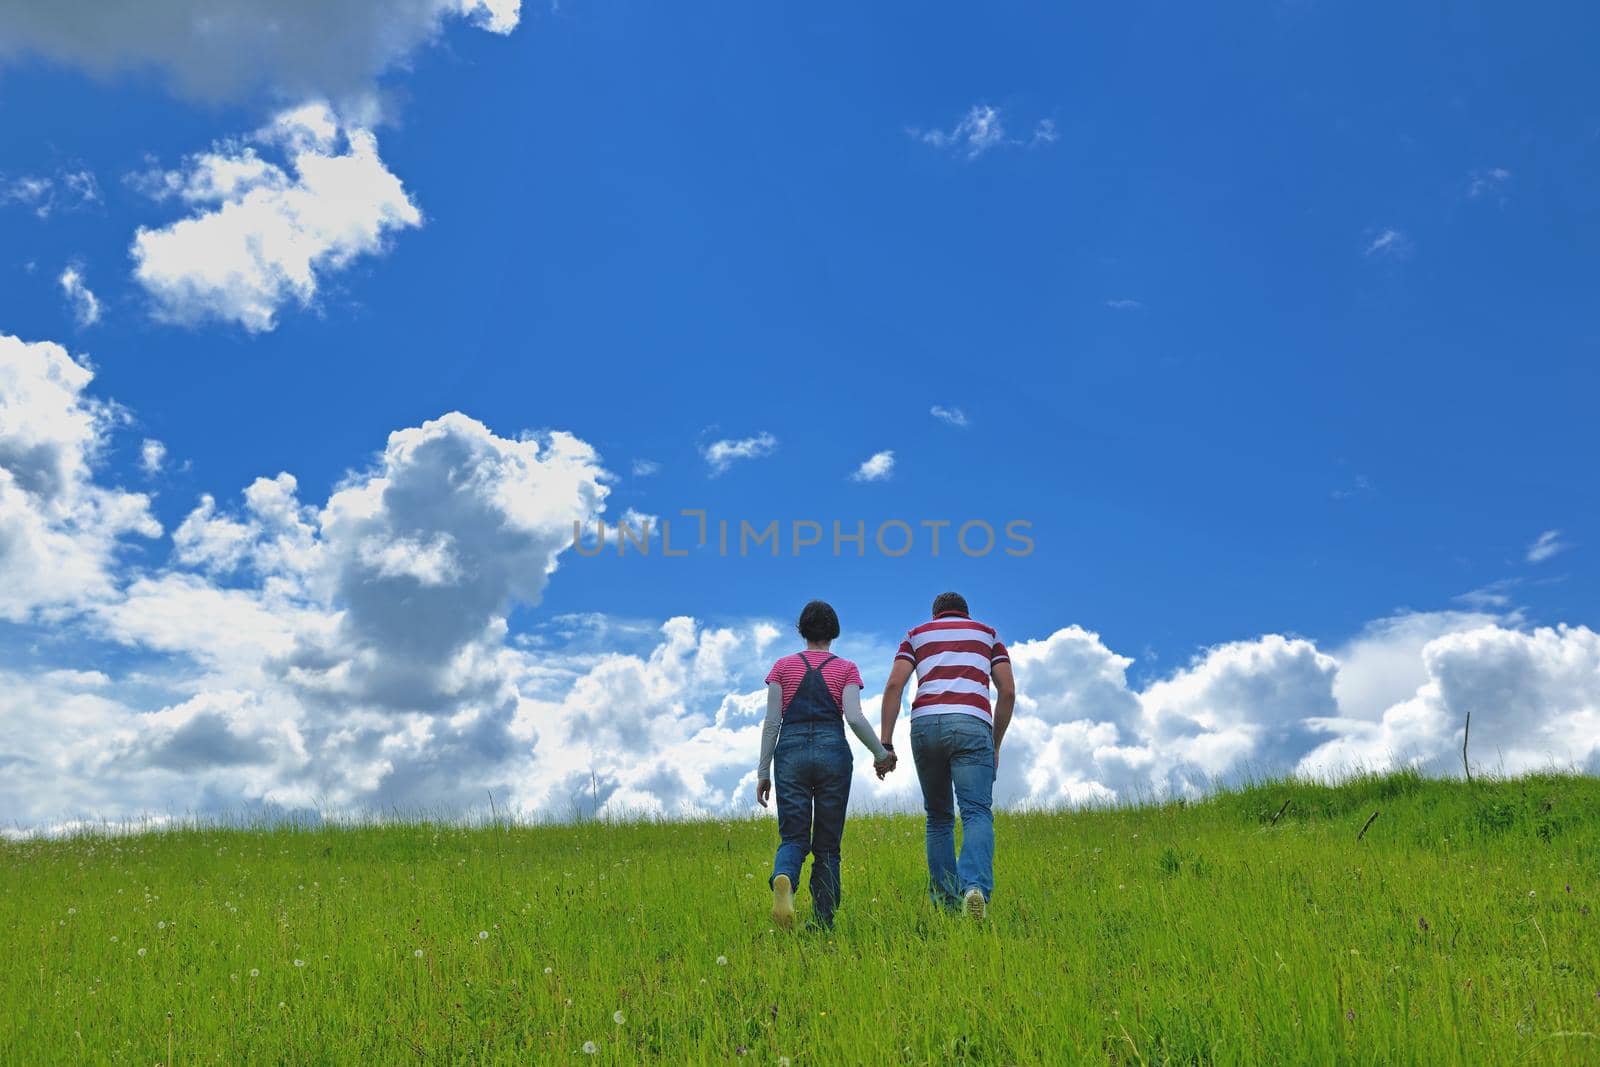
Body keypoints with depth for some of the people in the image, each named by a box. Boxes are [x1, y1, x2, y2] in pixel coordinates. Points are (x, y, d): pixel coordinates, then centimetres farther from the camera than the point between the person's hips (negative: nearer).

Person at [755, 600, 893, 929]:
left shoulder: (783, 666, 10)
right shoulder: (846, 669, 8)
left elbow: (772, 722, 4)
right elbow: (855, 718, -6)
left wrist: (763, 772, 7)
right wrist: (881, 753, 8)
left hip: (791, 751, 0)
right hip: (833, 750, 0)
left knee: (793, 838, 1)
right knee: (827, 843, 9)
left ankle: (783, 879, -33)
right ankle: (823, 924, 6)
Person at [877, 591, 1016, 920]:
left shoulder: (917, 634, 24)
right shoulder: (988, 634, 26)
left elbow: (894, 686, 7)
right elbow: (1008, 691, 14)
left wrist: (885, 745, 4)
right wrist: (995, 745, 21)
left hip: (925, 724, 2)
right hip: (972, 725, -1)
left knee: (939, 818, 15)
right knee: (977, 813, -8)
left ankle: (946, 903, 10)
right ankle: (976, 886, -33)